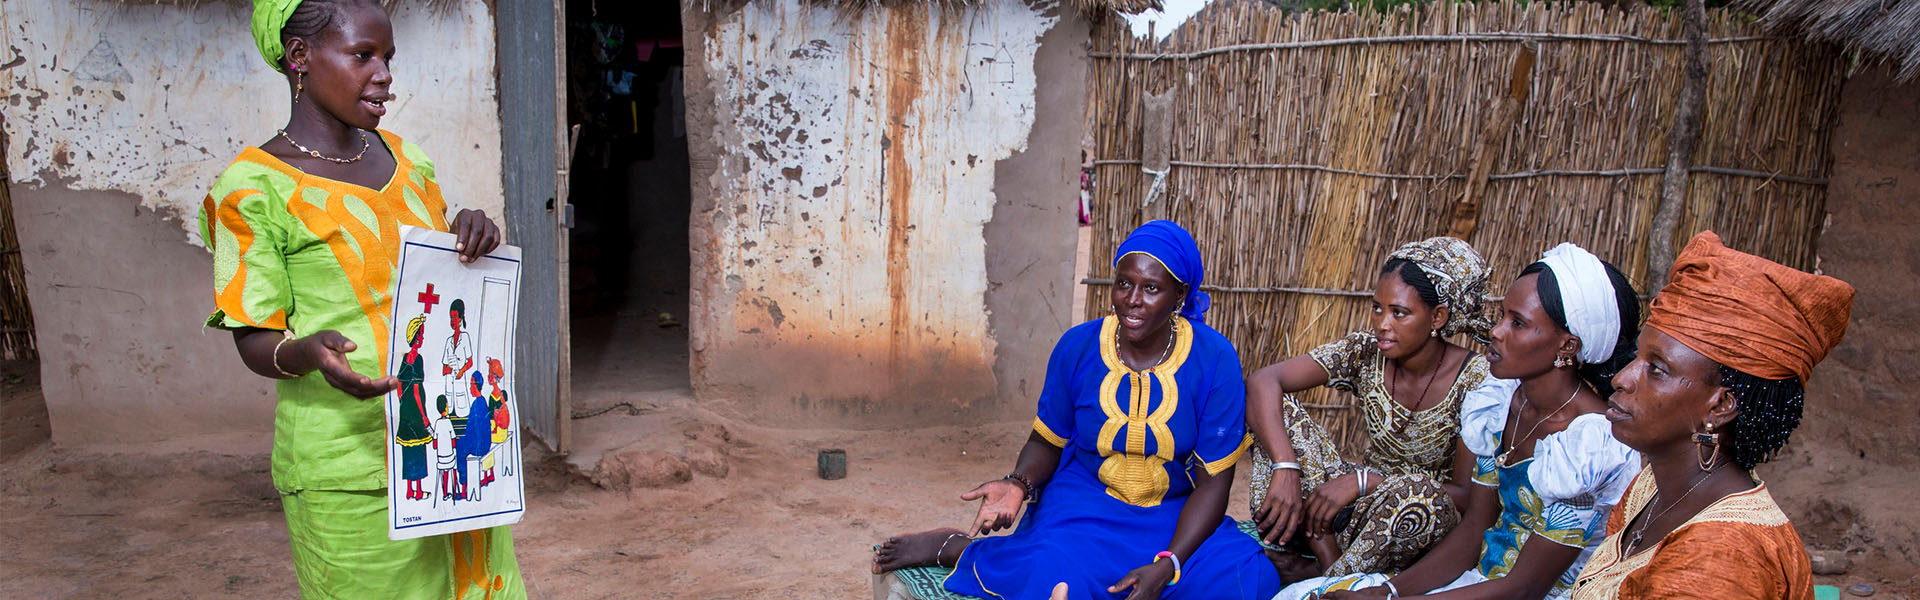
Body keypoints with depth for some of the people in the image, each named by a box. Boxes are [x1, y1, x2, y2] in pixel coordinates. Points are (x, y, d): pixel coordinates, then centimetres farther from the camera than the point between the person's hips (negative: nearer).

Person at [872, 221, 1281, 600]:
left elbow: (1214, 479, -10)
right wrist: (1018, 484, -18)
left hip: (1175, 512, 2)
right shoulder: (1077, 347, -9)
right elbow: (1047, 441, 5)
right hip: (1084, 500, -2)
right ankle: (950, 547, -4)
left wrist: (1168, 565, -22)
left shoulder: (1215, 360, -13)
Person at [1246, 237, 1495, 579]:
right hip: (1365, 501, 4)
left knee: (1415, 491, -40)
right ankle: (1329, 559, -20)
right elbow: (1263, 382, -19)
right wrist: (1286, 470, -34)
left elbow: (1467, 494, -19)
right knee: (1276, 407, -14)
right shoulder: (1366, 352, -10)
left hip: (1424, 524, -4)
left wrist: (1362, 481, -28)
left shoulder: (1475, 381, -18)